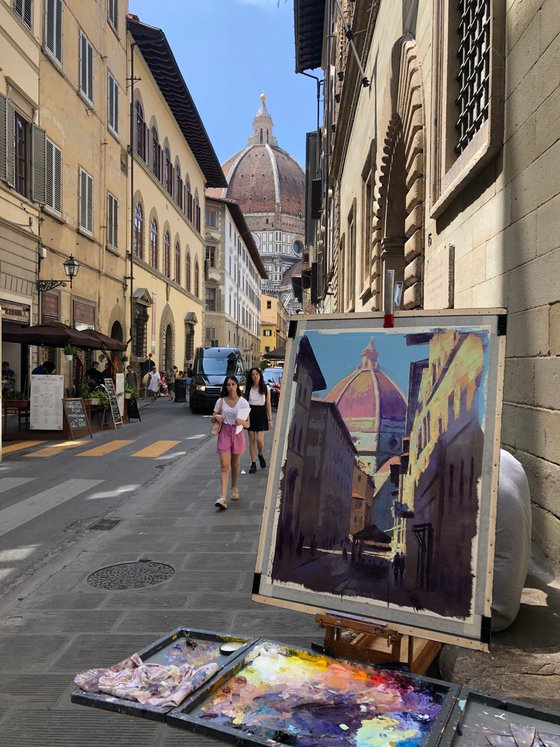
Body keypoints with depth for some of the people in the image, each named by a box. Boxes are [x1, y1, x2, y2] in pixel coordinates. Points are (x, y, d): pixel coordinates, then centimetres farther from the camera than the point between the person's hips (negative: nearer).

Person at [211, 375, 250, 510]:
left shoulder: (243, 402, -2)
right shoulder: (221, 401, 1)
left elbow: (248, 424, -1)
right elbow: (212, 419, 10)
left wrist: (241, 422, -23)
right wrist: (216, 417, -13)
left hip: (237, 433, 1)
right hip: (224, 433, 0)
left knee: (235, 464, 14)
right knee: (224, 466, -9)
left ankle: (234, 488, 39)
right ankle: (223, 497, -16)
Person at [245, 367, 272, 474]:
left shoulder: (266, 388, 1)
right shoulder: (248, 388, 3)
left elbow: (268, 404, 4)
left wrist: (270, 419, 1)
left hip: (261, 414, -1)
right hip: (250, 414, 1)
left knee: (259, 440, -10)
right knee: (252, 440, 3)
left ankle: (260, 455, 22)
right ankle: (253, 464, 11)